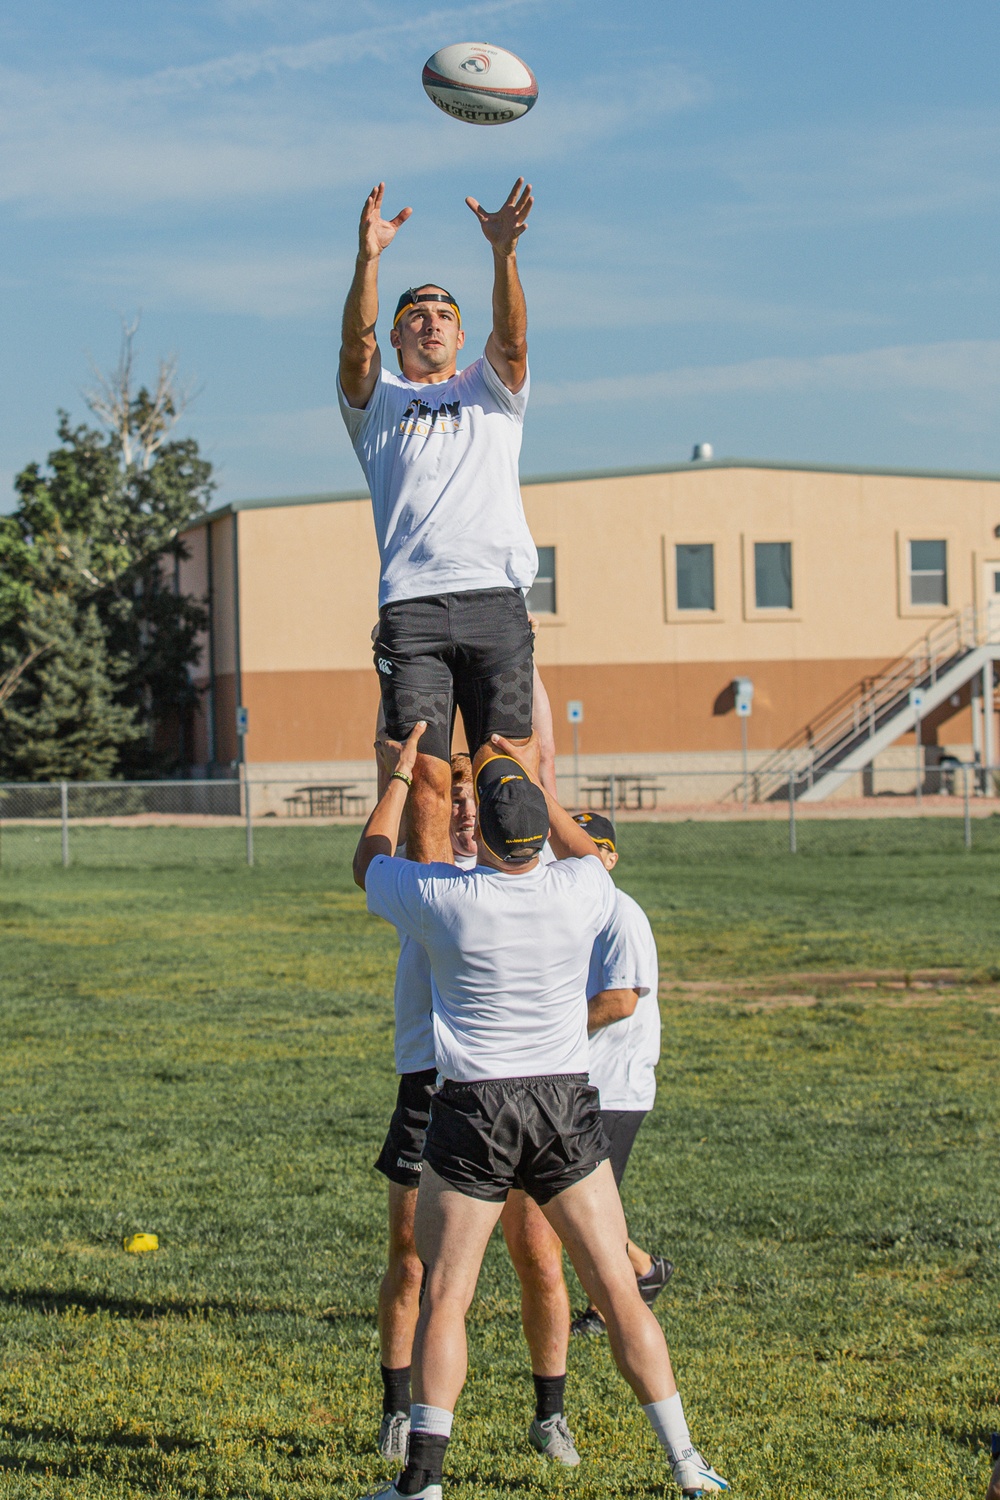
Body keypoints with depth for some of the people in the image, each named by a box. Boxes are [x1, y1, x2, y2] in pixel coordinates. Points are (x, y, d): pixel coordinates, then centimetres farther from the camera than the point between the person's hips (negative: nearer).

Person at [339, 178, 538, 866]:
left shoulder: (492, 393, 23)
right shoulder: (379, 401, 21)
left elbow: (512, 340, 2)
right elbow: (356, 346, 0)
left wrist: (504, 253, -16)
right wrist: (368, 261, -18)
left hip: (495, 598, 1)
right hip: (413, 607, -1)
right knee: (425, 776, -9)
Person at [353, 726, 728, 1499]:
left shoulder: (443, 897, -10)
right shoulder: (580, 891, -5)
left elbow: (369, 864, 12)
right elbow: (591, 854, 23)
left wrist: (402, 774, 22)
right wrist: (534, 782, 27)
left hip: (473, 1111, -2)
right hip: (566, 1103, 2)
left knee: (445, 1298, 5)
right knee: (618, 1290, 7)